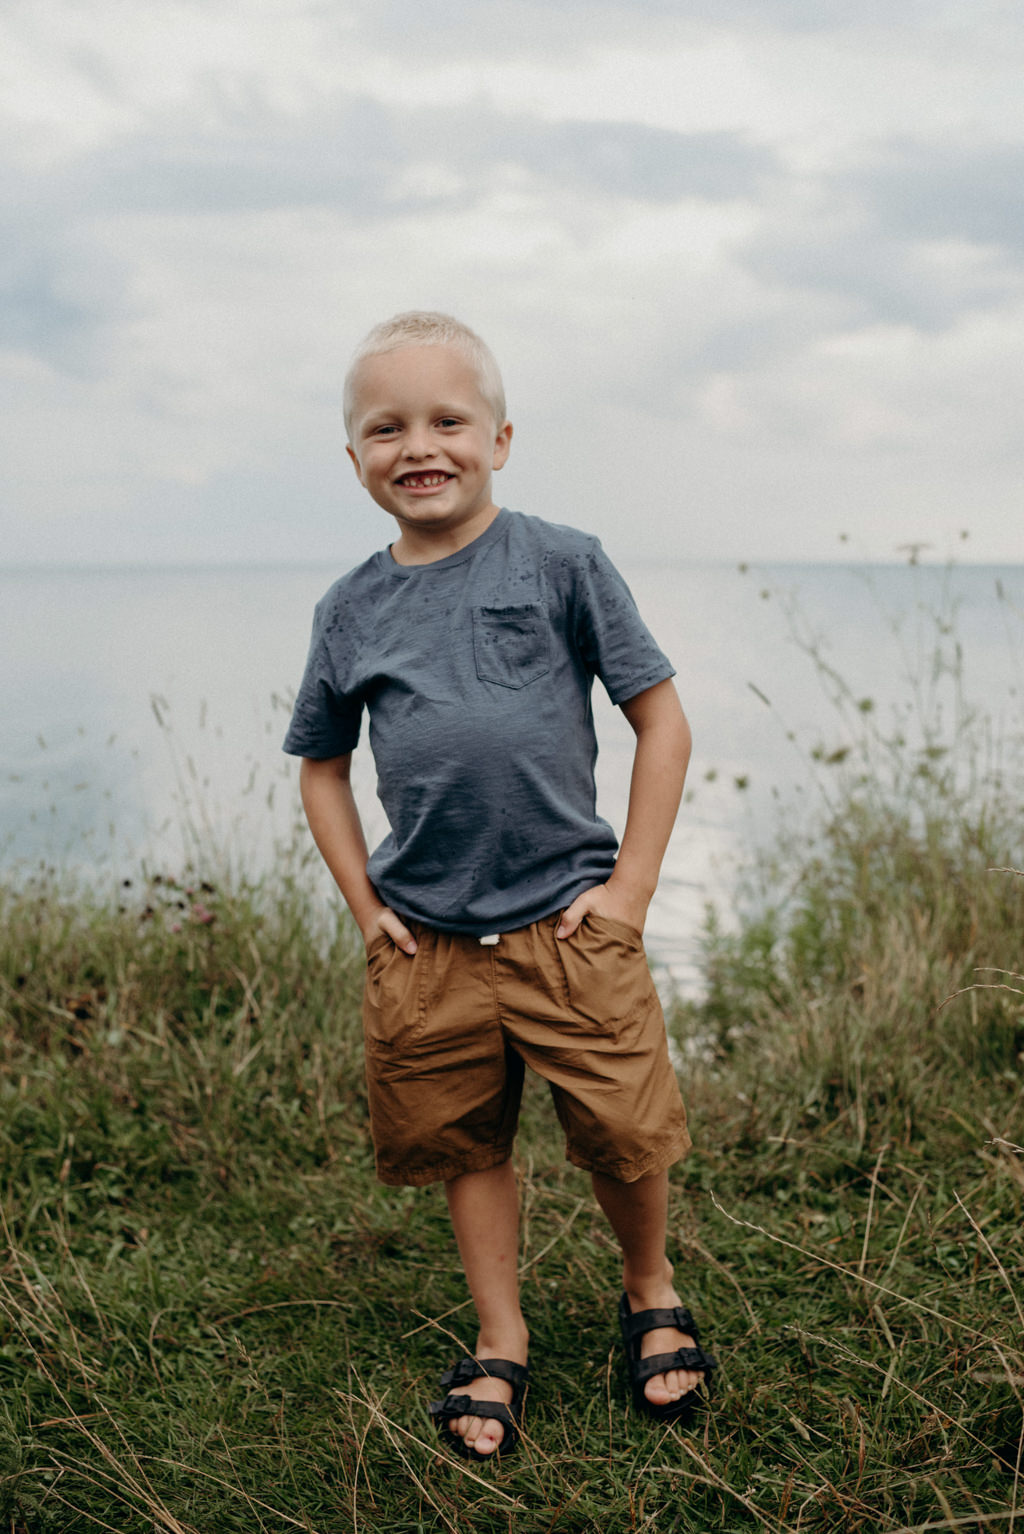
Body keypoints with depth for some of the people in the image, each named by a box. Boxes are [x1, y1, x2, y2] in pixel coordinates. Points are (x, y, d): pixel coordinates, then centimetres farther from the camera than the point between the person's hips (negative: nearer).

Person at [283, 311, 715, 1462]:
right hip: (425, 940, 3)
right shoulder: (351, 609, 5)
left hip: (567, 925, -2)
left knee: (624, 1135, 4)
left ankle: (651, 1293, 35)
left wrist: (629, 889, -6)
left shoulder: (560, 563, -4)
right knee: (464, 1148, 14)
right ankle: (500, 1344, 35)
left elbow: (662, 722, -2)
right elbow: (321, 764, 15)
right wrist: (365, 907, 5)